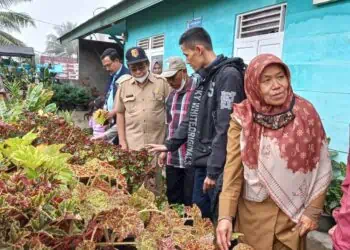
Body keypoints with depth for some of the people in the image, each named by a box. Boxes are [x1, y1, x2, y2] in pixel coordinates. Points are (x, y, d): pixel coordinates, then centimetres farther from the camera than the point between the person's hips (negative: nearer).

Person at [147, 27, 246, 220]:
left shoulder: (229, 75, -15)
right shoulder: (204, 78, 14)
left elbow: (225, 128, -21)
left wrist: (214, 170, -21)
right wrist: (170, 145, 19)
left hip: (219, 167, -9)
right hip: (202, 163, 9)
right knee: (198, 218, 19)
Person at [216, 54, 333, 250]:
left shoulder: (305, 112, -6)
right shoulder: (243, 117, -8)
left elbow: (322, 167, -1)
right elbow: (233, 169, -10)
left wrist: (313, 210, -4)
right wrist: (225, 215, -17)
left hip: (294, 213, 1)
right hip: (253, 212, 0)